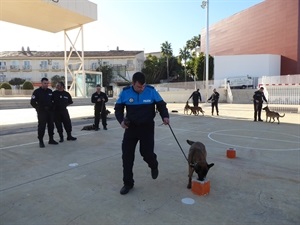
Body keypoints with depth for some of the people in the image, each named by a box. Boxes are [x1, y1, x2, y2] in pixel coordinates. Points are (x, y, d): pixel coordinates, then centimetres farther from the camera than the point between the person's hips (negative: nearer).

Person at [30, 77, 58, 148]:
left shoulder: (50, 91, 11)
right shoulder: (37, 91, -3)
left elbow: (53, 100, 22)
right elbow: (32, 102, -5)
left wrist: (52, 107, 10)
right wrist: (38, 108, -8)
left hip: (50, 111, 5)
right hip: (41, 112, -5)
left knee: (51, 125, 9)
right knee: (41, 126, -5)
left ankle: (51, 139, 20)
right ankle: (41, 141, 2)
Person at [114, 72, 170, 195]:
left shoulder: (151, 91, -11)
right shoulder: (125, 92, -8)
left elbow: (161, 105, -1)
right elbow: (118, 109, 3)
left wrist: (165, 116, -20)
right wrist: (121, 120, -16)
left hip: (147, 127, -2)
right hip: (131, 127, 2)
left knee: (146, 152, -7)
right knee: (127, 155, 2)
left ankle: (154, 166, 33)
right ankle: (128, 183, 20)